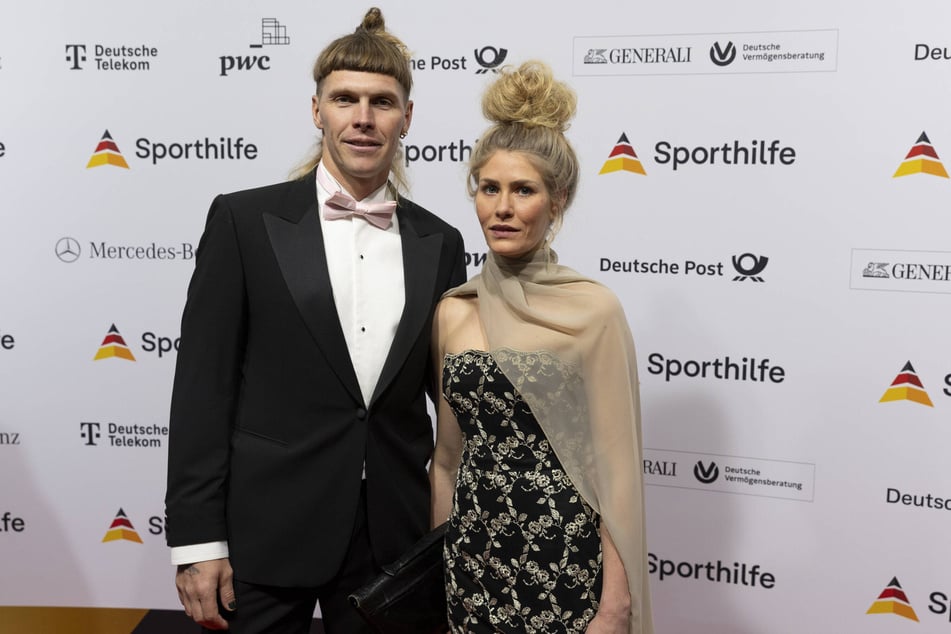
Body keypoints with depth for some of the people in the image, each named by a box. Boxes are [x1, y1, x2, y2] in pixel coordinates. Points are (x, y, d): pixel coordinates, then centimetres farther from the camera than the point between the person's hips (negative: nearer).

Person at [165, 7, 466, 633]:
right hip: (267, 533, -2)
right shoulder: (245, 219, -4)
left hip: (392, 535, 3)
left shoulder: (438, 243, 5)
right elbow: (203, 386, -5)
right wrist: (197, 540, -8)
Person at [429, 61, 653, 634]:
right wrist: (434, 569, 13)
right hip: (472, 555, 4)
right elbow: (448, 456, 11)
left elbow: (615, 468, -9)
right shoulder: (453, 312, 4)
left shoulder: (593, 310, -9)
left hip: (562, 562, -4)